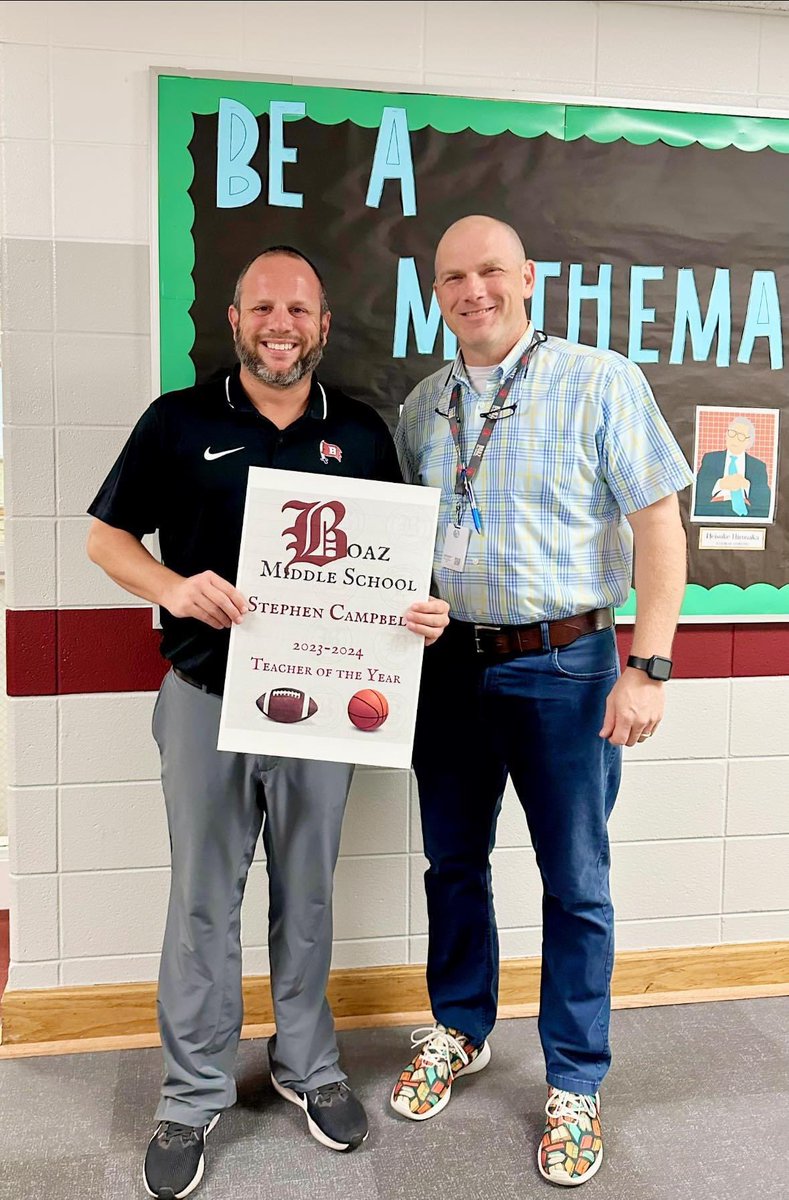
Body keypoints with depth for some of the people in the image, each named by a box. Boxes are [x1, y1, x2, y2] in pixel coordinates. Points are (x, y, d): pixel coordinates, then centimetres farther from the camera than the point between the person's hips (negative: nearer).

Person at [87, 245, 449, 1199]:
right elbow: (106, 537, 1)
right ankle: (193, 1096, 29)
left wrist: (419, 612, -13)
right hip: (205, 696, -1)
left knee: (306, 894, 16)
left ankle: (307, 1065, 37)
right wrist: (174, 586, -19)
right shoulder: (177, 422, -1)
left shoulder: (362, 435, 5)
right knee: (202, 900, 10)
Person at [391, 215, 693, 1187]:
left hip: (563, 665, -4)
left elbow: (658, 526, -9)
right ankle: (460, 1032, 40)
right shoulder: (422, 404, 8)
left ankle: (575, 1085, 26)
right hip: (449, 662, 5)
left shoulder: (600, 383, -6)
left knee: (575, 881, 7)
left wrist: (648, 667, -14)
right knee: (453, 859, 16)